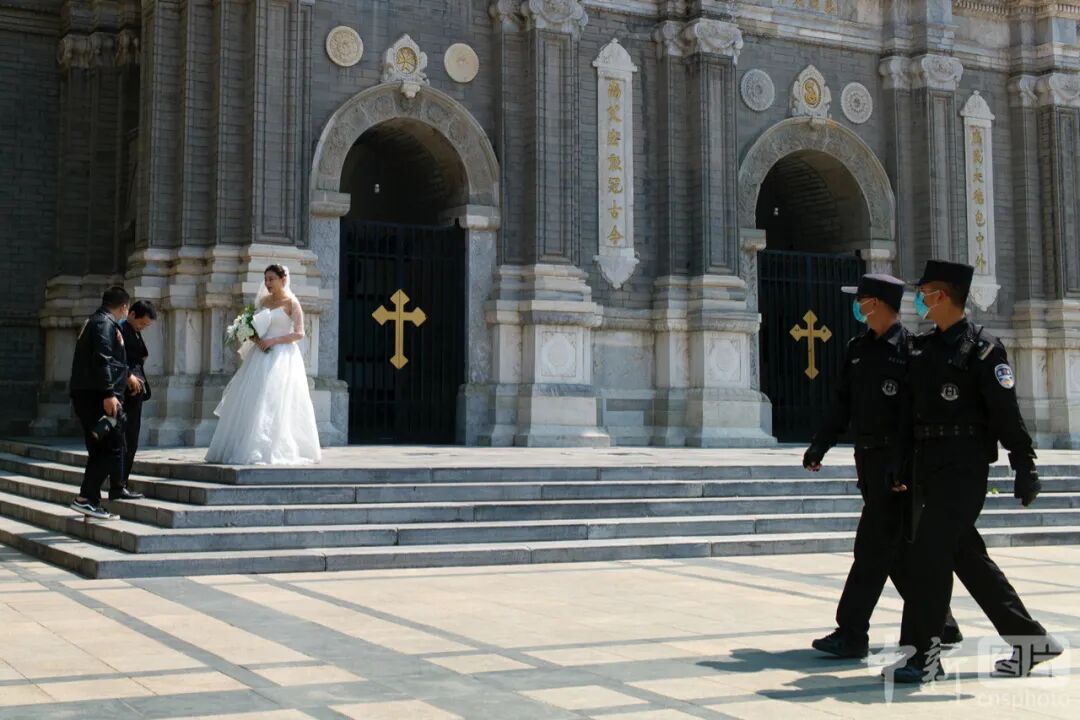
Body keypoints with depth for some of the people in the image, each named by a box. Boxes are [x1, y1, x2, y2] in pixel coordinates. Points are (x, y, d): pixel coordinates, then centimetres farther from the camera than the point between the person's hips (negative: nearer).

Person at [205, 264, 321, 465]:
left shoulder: (291, 303, -3)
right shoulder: (263, 301, 14)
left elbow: (299, 333, -9)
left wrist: (273, 341, -16)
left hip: (282, 356, -6)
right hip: (260, 356, 6)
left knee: (273, 404, -11)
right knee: (249, 402, 2)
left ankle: (270, 451, -8)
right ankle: (240, 448, 6)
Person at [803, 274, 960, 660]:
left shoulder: (911, 349, -10)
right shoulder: (857, 348, 13)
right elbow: (842, 403, 15)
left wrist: (903, 462, -22)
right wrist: (820, 444, 6)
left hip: (896, 462, -8)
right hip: (868, 458, 8)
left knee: (873, 547, -7)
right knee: (897, 548, 14)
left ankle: (852, 634, -3)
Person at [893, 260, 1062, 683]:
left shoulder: (982, 348, -7)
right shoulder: (923, 348, 15)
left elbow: (1007, 413, -10)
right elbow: (909, 410, 16)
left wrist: (1025, 468, -11)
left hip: (963, 465, -8)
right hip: (930, 466, 8)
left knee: (929, 552, -14)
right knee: (968, 557, 12)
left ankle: (925, 656, -8)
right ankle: (1031, 641, 24)